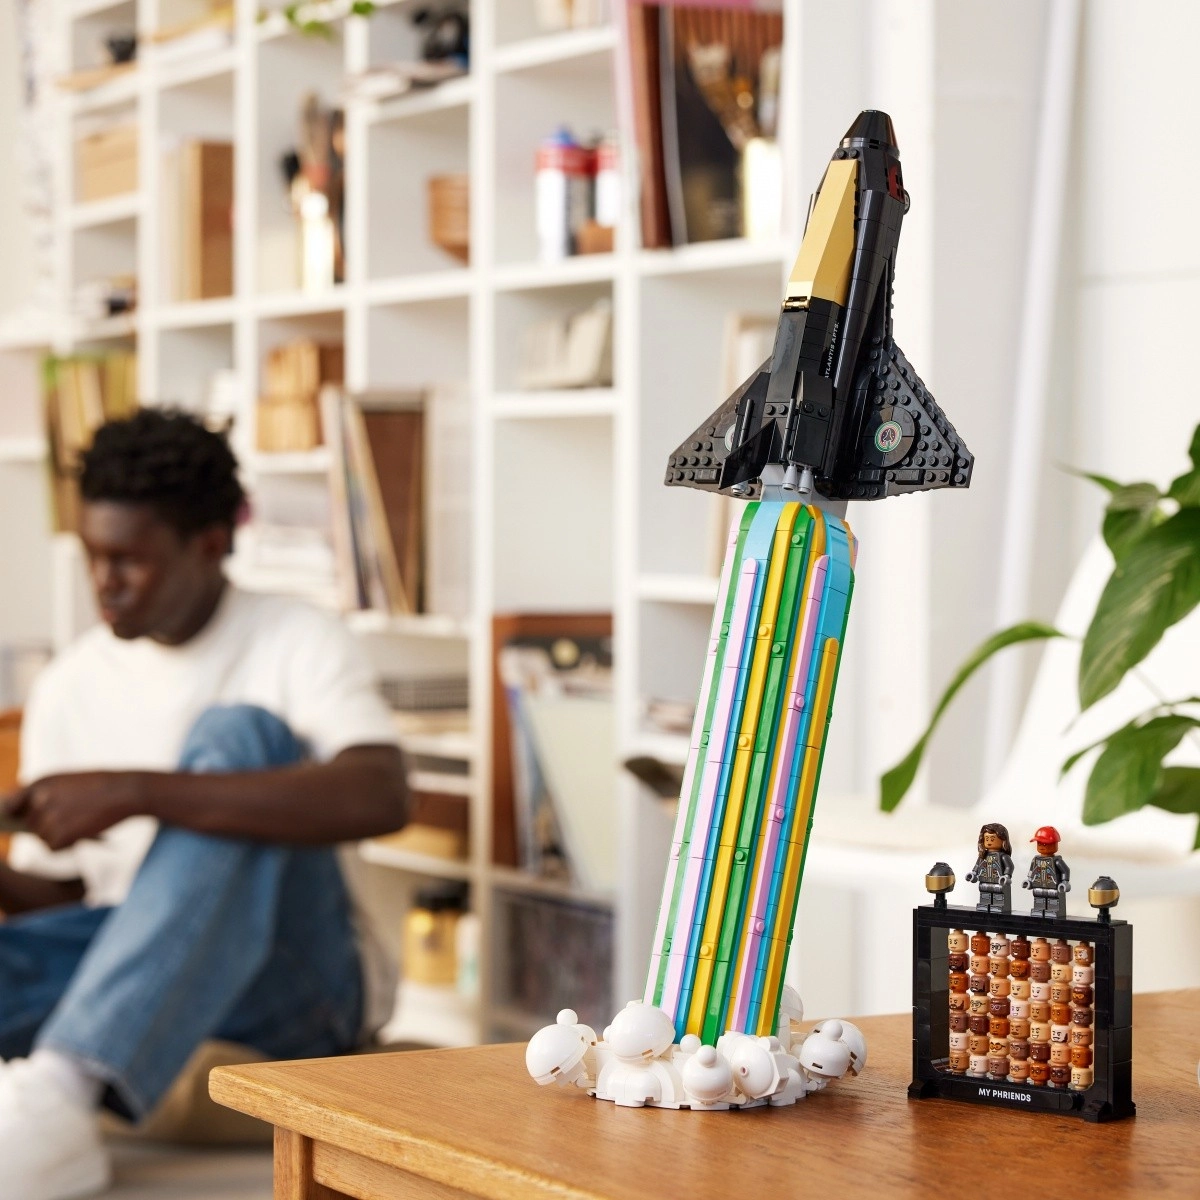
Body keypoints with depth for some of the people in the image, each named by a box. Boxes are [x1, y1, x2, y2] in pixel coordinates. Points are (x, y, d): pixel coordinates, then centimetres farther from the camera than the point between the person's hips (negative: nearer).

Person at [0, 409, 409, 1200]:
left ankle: (64, 1093, -42)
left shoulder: (298, 643, -5)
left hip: (294, 981, -4)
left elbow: (381, 799, -26)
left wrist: (138, 793, -32)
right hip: (133, 967, 4)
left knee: (241, 735, -28)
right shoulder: (70, 685, 9)